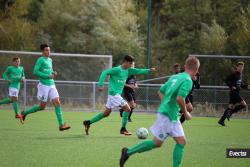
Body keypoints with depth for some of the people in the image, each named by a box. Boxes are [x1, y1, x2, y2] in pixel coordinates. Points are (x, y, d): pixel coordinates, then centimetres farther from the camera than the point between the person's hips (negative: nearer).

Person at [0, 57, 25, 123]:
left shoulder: (21, 68, 11)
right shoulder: (10, 68, -2)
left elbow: (23, 75, 21)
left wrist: (23, 78, -2)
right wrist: (8, 79, -11)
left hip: (18, 85, 6)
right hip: (12, 85, -6)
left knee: (11, 100, 12)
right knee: (15, 99, -12)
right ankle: (17, 114, -12)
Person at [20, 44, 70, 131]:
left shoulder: (50, 60, 15)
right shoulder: (40, 60, -8)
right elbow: (35, 71, -15)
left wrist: (54, 73, 6)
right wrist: (48, 76, -18)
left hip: (51, 85, 6)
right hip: (43, 85, -6)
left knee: (57, 103, -8)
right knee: (42, 106, 0)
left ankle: (61, 125, -11)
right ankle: (25, 113, 23)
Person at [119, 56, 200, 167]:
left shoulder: (175, 77, 11)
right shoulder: (187, 81, -15)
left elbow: (161, 91, 19)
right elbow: (179, 98, -27)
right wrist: (185, 113, -13)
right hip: (167, 115, -9)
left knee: (181, 142, 7)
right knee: (157, 143, 3)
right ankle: (128, 152, 13)